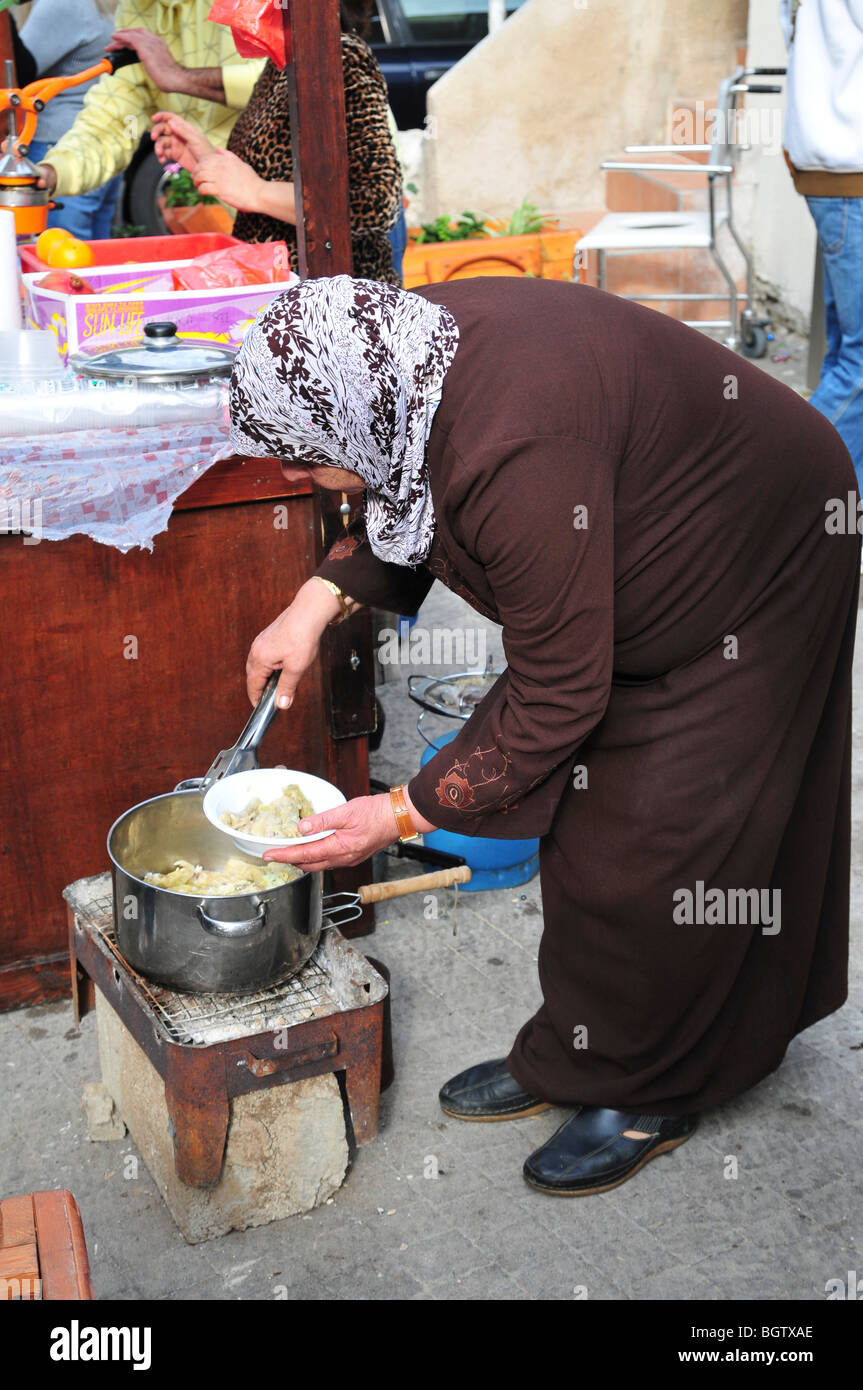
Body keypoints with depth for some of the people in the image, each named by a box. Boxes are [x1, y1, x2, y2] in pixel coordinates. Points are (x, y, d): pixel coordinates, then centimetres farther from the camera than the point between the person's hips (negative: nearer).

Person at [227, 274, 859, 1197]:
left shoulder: (520, 461, -40)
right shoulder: (406, 353, -13)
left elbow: (555, 699, -31)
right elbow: (406, 503, 9)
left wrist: (402, 815, -23)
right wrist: (315, 605, -3)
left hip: (755, 571, -9)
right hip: (637, 575, 9)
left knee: (652, 850, -1)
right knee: (581, 816, 12)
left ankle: (649, 1094, 21)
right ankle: (571, 1057, 28)